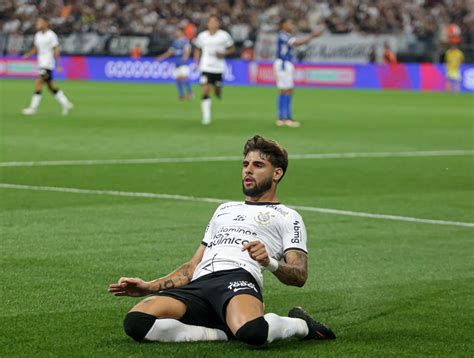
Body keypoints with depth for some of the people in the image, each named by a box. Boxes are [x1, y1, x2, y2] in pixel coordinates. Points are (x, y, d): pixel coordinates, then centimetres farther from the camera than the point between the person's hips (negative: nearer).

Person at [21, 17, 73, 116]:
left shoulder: (51, 35, -11)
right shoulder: (38, 35, 12)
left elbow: (56, 51, -11)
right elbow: (35, 48, 20)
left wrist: (59, 65, -13)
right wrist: (27, 55, 2)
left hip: (48, 63, -8)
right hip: (41, 63, 8)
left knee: (38, 83, -15)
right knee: (51, 86, 10)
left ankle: (33, 108, -15)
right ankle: (66, 104, 19)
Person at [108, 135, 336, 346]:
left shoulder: (287, 217, 19)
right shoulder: (225, 209, 37)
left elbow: (299, 275, 5)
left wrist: (270, 263, -17)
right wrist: (149, 287, 22)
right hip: (198, 285, 5)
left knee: (252, 331, -44)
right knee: (135, 322, -27)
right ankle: (225, 333, -15)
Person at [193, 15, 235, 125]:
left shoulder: (224, 36, -2)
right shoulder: (202, 36, 4)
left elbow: (232, 49, 6)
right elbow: (198, 49, 19)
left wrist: (223, 53, -12)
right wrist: (196, 62, 6)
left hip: (218, 68, -1)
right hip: (206, 67, 1)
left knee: (218, 93, 7)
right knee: (206, 91, -13)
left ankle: (218, 94, 48)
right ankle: (206, 117, -9)